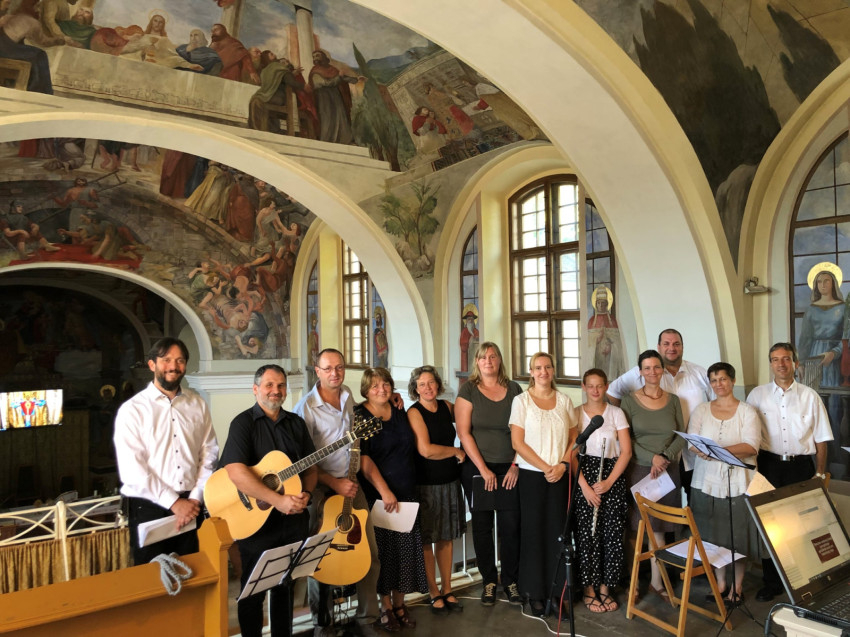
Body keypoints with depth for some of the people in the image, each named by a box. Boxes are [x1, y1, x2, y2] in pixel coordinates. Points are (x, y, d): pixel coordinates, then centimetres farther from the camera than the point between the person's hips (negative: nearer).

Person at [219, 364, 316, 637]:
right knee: (254, 589, 8)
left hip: (294, 522, 5)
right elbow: (235, 471, -24)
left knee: (285, 586, 17)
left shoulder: (296, 423, 8)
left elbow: (310, 467, 11)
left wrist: (306, 494, -10)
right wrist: (278, 500, -28)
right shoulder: (243, 423, -10)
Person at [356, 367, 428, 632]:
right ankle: (385, 607, 19)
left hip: (406, 493, 5)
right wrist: (384, 491, -20)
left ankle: (399, 603, 25)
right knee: (382, 550, 2)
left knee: (405, 548, 8)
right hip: (377, 497, -5)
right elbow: (363, 459, -14)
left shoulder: (400, 413, 10)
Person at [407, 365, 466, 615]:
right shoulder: (414, 412, -10)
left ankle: (447, 590, 26)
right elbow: (426, 450, -18)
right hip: (426, 483, -5)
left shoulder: (446, 406, 6)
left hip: (450, 481, 5)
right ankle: (434, 593, 21)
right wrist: (456, 451, -7)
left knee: (446, 537, 13)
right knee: (427, 539, 5)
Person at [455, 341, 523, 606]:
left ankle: (510, 581, 20)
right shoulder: (468, 390, -2)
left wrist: (515, 466, -5)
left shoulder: (514, 390, 4)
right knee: (482, 526, 7)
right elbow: (464, 433, -7)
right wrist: (483, 469, -10)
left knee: (511, 526, 2)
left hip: (509, 469, 1)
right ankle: (489, 581, 23)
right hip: (477, 468, -1)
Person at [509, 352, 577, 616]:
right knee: (533, 532, 3)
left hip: (560, 475, 2)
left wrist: (563, 464, -8)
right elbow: (517, 442, -7)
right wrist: (545, 467, -12)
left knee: (558, 531, 4)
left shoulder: (564, 401, 7)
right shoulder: (521, 401, -3)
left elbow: (574, 438, 8)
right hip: (532, 475, -2)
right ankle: (535, 592, 16)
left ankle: (557, 590, 17)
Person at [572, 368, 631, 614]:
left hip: (613, 476, 1)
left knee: (612, 533, 0)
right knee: (587, 534, -2)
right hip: (584, 476, -1)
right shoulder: (576, 414, 0)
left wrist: (609, 482, -10)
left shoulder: (617, 413, 4)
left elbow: (626, 451, 0)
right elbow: (571, 453, -4)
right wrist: (584, 486, -13)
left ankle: (605, 587, 17)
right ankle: (589, 589, 14)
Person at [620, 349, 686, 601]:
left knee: (659, 527, 7)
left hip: (668, 470, 3)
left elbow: (682, 436, 6)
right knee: (637, 527, 1)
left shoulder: (673, 400, 8)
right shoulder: (629, 400, -2)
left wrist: (665, 457, -9)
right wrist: (652, 457, -13)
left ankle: (657, 582, 18)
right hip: (639, 469, -2)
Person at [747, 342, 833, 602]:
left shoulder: (810, 396, 2)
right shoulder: (757, 395, 2)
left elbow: (821, 438, 5)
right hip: (769, 465, 1)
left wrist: (820, 473, 2)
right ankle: (771, 582, 19)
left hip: (801, 466, 0)